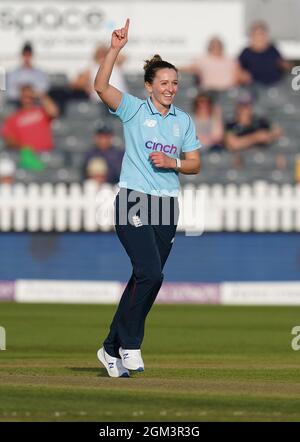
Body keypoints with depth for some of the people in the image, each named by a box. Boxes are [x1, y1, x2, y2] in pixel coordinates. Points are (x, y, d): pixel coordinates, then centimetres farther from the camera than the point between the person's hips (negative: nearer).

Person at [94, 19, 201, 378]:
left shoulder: (184, 120, 12)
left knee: (145, 280, 6)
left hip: (166, 206, 5)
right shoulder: (133, 110, -1)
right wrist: (116, 48, -25)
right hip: (133, 201, -5)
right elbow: (100, 86, -17)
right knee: (150, 274, -20)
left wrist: (173, 163, -6)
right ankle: (130, 344, -7)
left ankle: (112, 349, 16)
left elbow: (195, 163, 14)